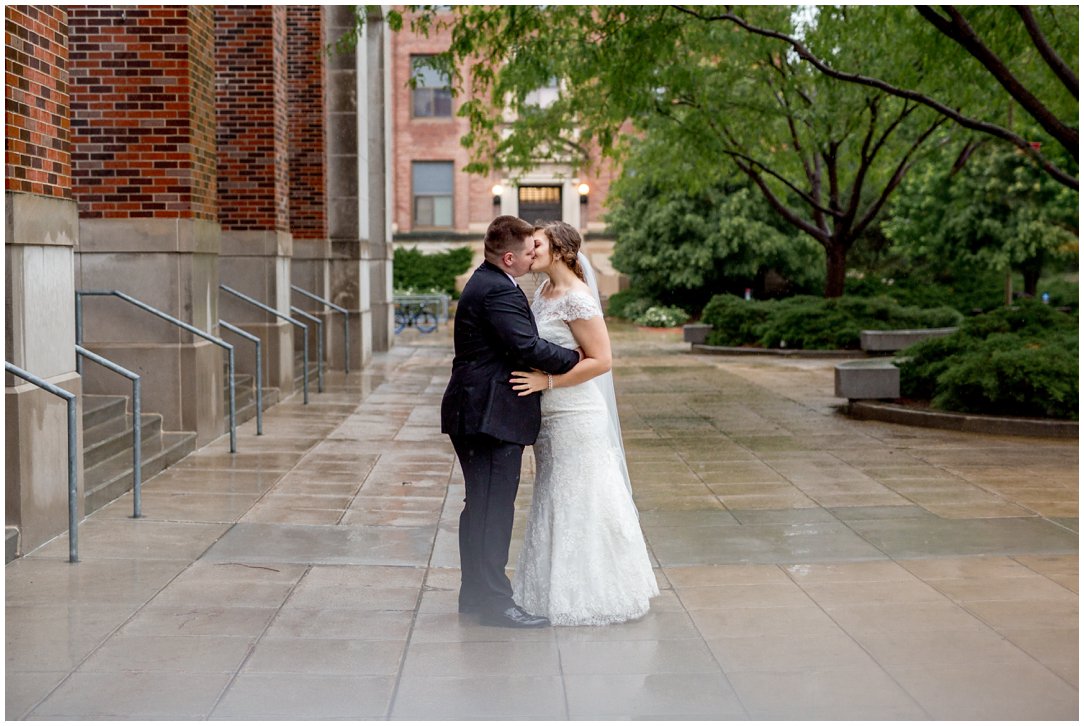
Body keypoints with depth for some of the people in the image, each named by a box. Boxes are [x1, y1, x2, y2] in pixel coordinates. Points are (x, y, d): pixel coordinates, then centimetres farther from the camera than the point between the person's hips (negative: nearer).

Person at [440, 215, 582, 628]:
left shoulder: (486, 283, 16)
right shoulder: (497, 291, -18)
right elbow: (528, 347, -25)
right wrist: (575, 359, -13)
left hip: (476, 413, 11)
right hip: (492, 417, -11)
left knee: (481, 506, 16)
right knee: (494, 508, -6)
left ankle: (475, 594, 24)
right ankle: (494, 600, -2)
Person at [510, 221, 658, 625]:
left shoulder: (577, 299, -17)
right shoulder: (544, 292, 10)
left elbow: (601, 360, -20)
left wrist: (547, 380, -23)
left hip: (575, 419, -10)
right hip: (550, 418, 10)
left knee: (579, 504, -2)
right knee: (555, 501, 15)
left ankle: (590, 596, 8)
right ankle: (563, 590, 25)